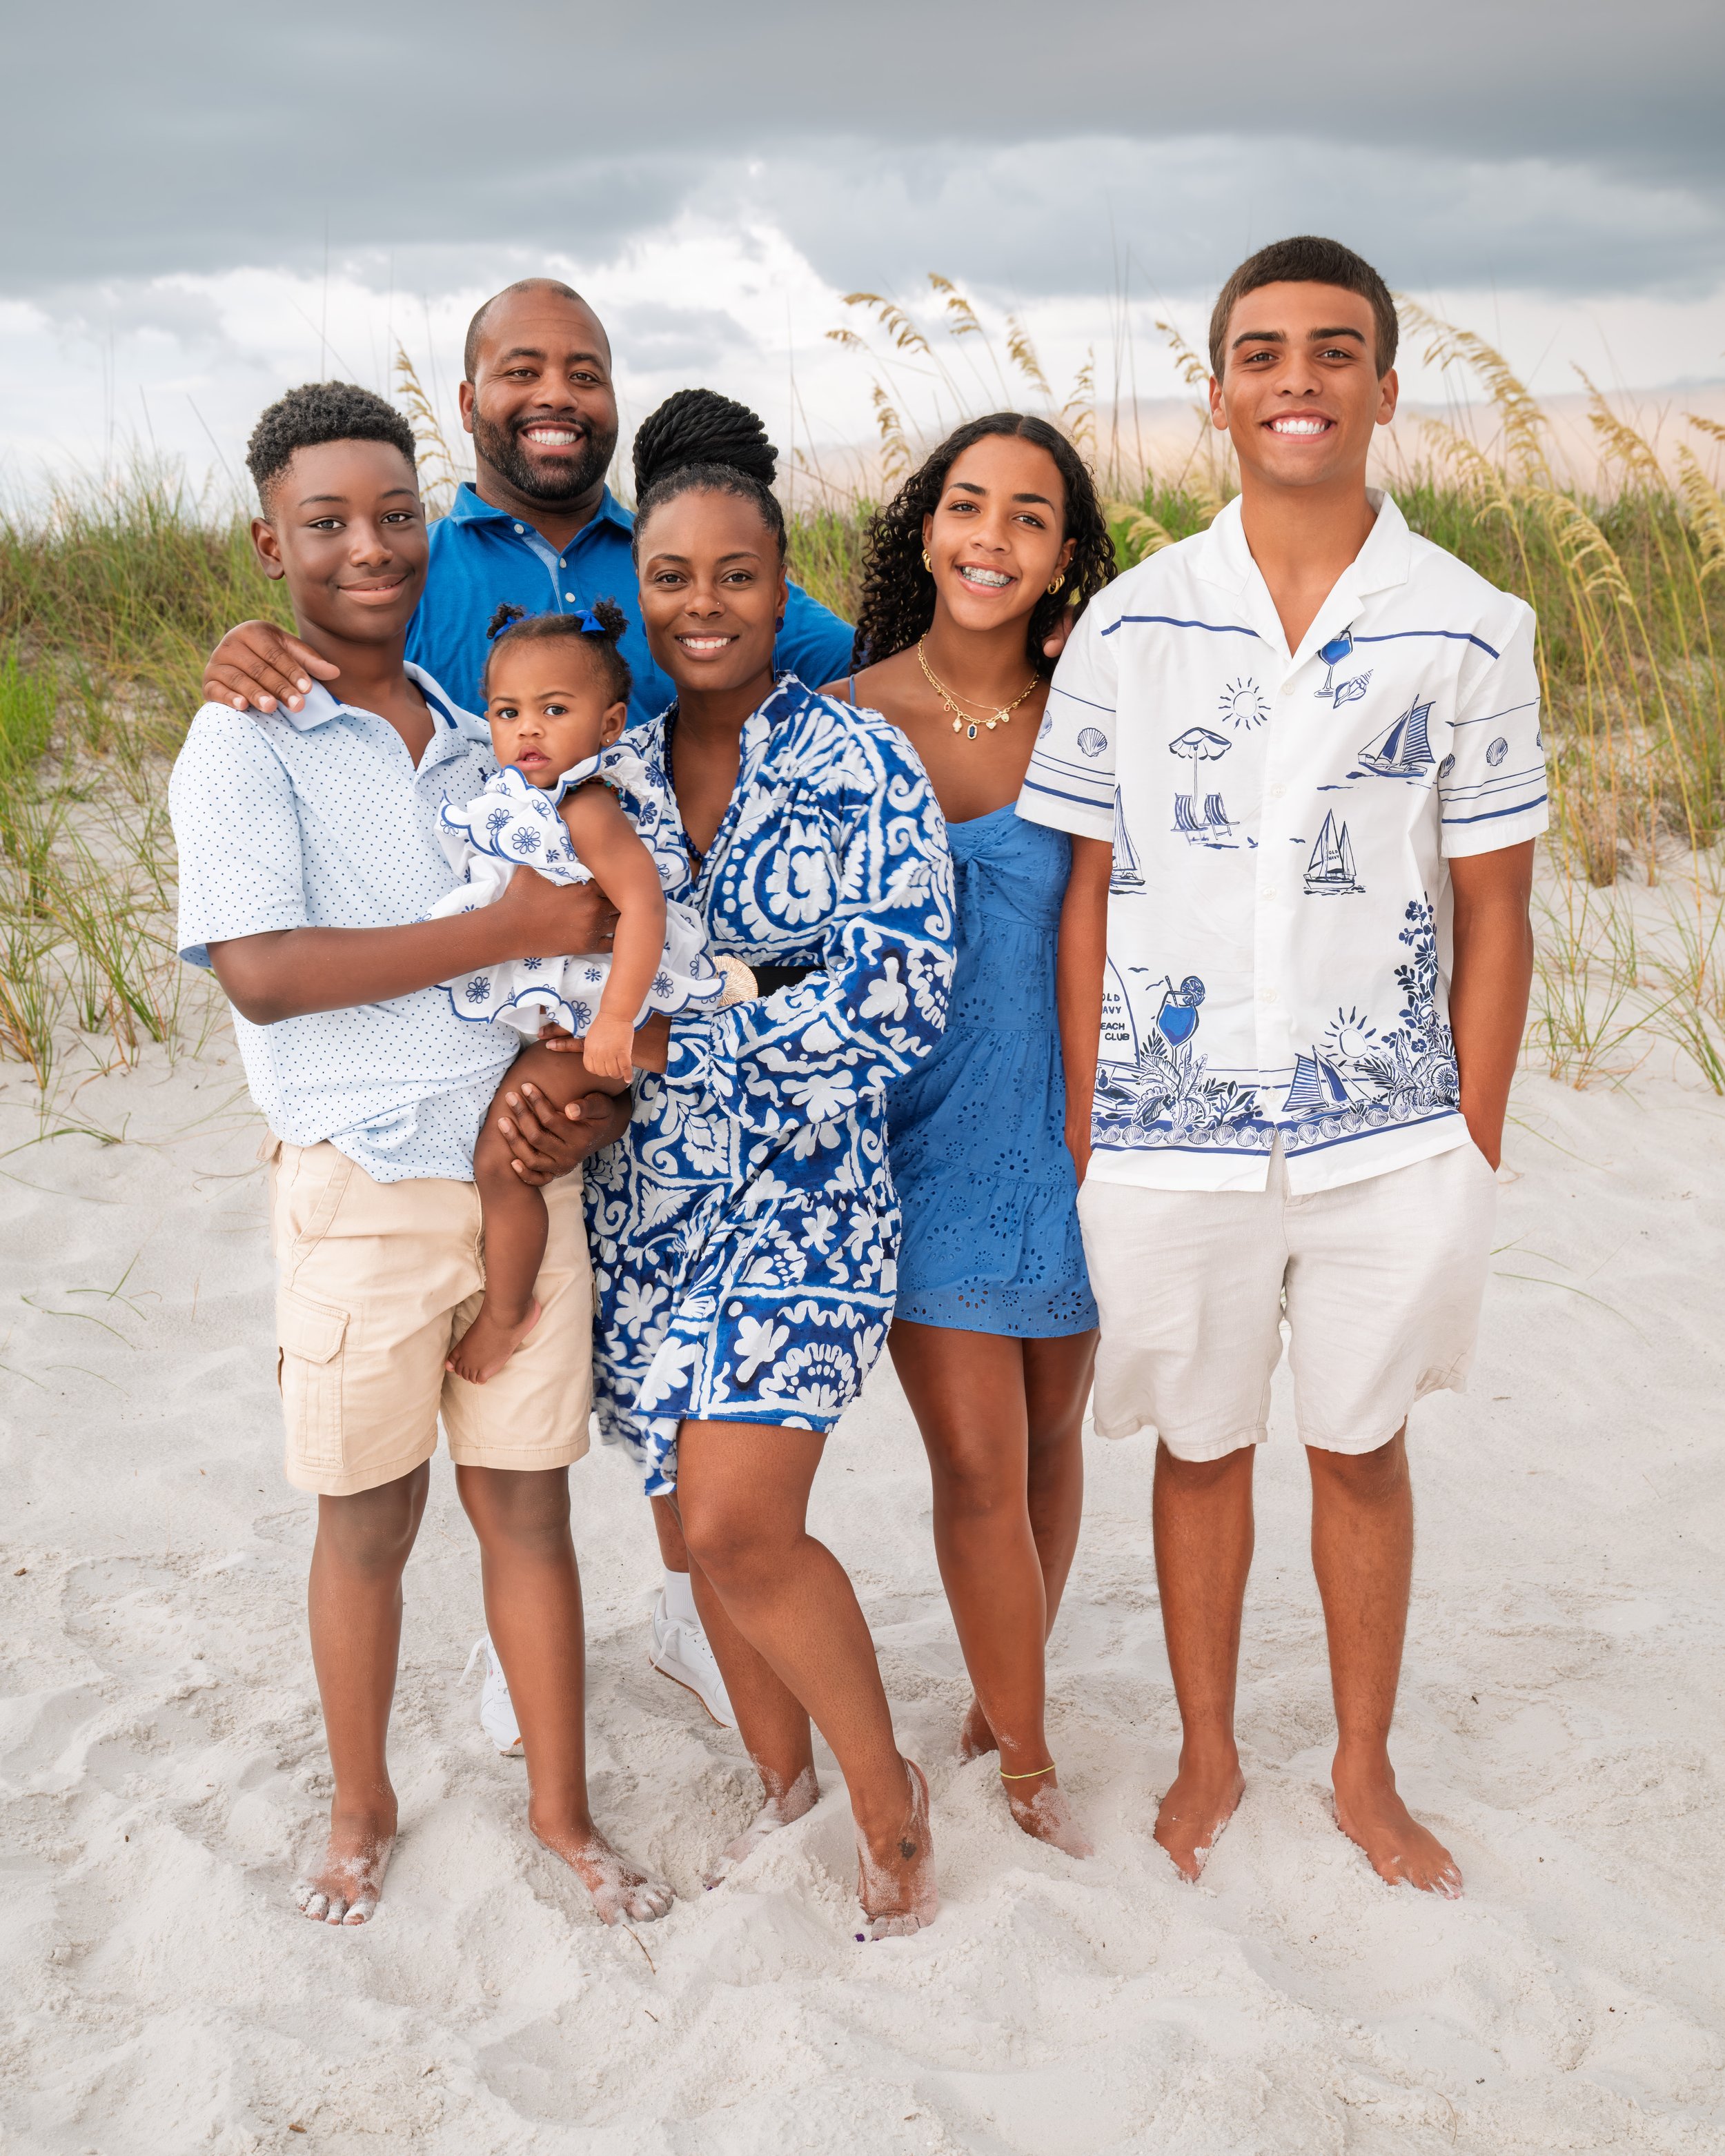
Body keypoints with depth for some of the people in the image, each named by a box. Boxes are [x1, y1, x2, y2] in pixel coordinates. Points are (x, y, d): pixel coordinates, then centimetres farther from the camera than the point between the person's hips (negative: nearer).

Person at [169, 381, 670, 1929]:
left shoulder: (481, 738, 11)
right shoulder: (245, 742, -6)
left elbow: (581, 943, 17)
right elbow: (263, 973, -19)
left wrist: (595, 1092, -2)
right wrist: (515, 926, -20)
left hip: (526, 1176, 4)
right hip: (362, 1189, -4)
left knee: (529, 1501, 11)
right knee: (368, 1515, 10)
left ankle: (562, 1809, 26)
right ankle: (363, 1810, 31)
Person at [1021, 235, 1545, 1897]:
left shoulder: (1473, 631, -1)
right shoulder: (1132, 623, 0)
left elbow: (1491, 910, 2)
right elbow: (1091, 891, 3)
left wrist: (1475, 1156, 0)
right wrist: (1082, 1131, 0)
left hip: (1387, 1138, 0)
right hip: (1171, 1138, 0)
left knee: (1363, 1448, 14)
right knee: (1200, 1446, 14)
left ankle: (1365, 1771, 33)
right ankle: (1208, 1755, 34)